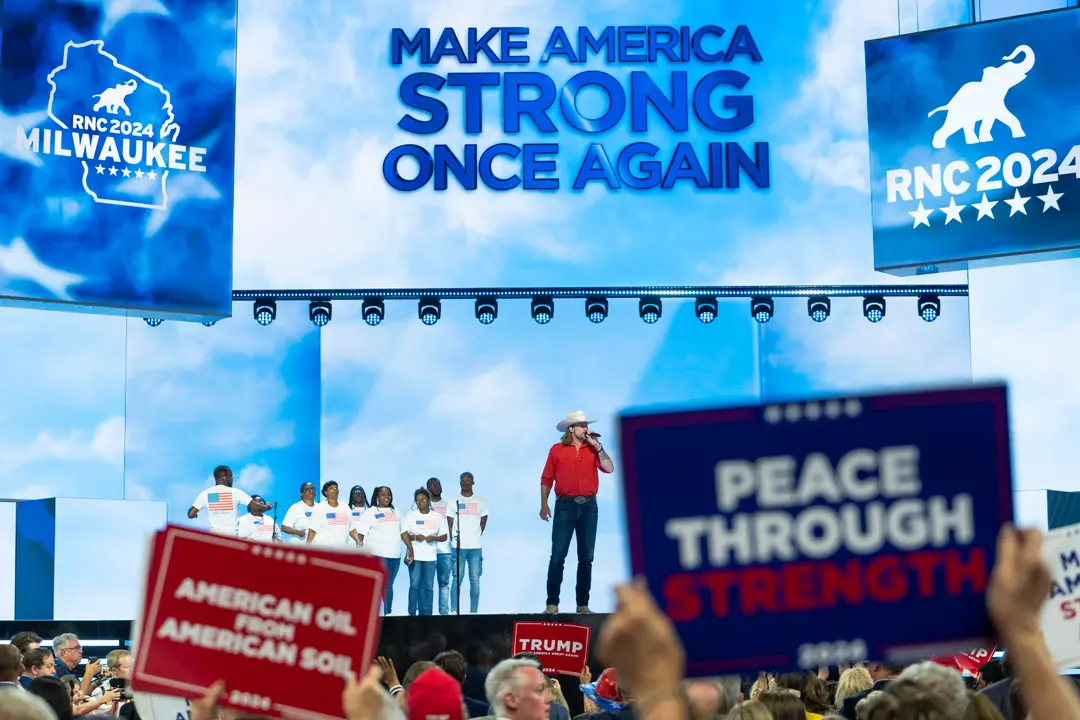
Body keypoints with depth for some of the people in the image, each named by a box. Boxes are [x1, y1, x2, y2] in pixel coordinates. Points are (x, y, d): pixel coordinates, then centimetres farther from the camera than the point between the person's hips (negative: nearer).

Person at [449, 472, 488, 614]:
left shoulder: (481, 502, 9)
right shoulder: (454, 502, 7)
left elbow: (483, 522, 13)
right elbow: (450, 524, 7)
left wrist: (476, 537, 9)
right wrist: (453, 539, 0)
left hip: (475, 547, 1)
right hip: (458, 547, -1)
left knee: (475, 580, 0)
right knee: (457, 579, -2)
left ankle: (474, 612, 3)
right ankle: (454, 611, -1)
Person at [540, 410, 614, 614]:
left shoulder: (593, 449, 9)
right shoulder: (557, 450, 3)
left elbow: (609, 468, -6)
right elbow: (546, 479, 5)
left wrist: (598, 446, -9)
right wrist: (544, 505, -2)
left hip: (588, 506, 3)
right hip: (565, 505, -3)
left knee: (586, 558, 5)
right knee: (558, 556, -6)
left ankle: (583, 604, 10)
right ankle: (552, 604, -4)